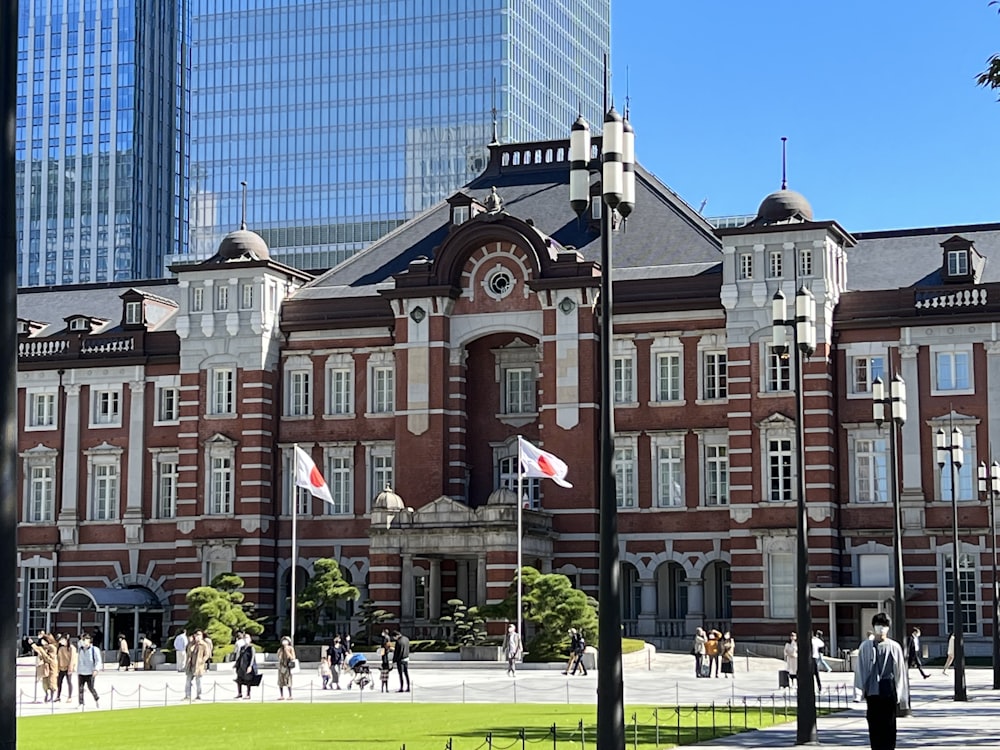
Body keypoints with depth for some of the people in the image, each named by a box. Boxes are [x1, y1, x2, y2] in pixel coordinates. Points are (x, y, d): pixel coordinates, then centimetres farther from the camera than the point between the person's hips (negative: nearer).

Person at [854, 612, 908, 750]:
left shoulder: (894, 647, 1)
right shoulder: (865, 646, 3)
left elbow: (900, 671, 4)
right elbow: (860, 669, 6)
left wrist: (900, 695, 3)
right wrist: (859, 690, 2)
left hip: (889, 691, -1)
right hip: (872, 691, 1)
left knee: (889, 725, 0)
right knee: (874, 725, 2)